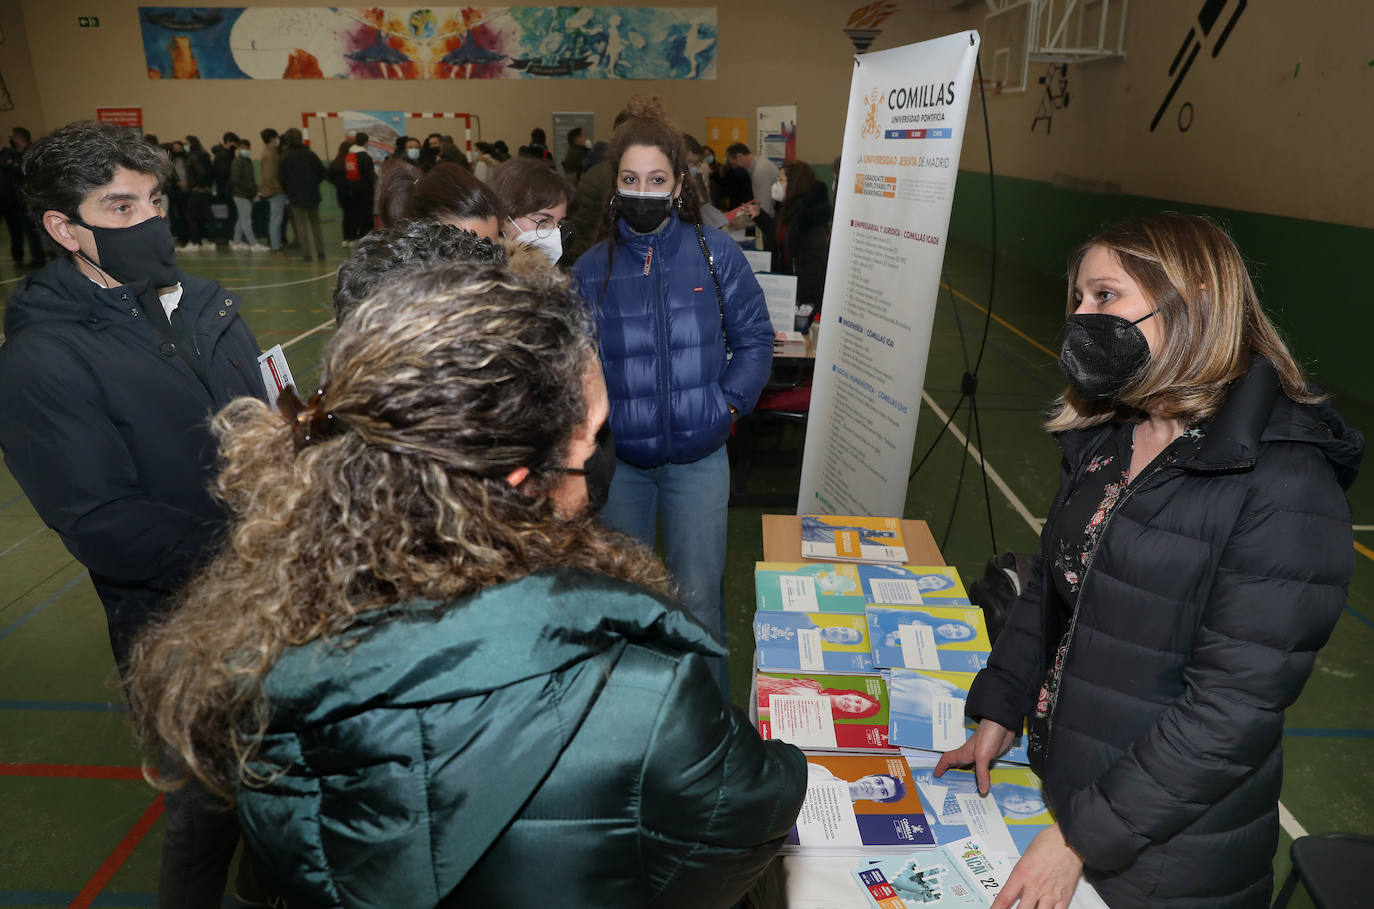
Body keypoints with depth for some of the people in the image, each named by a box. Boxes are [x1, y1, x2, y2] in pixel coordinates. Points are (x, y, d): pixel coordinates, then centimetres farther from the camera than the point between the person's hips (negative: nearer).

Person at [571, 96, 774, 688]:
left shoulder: (715, 253, -5)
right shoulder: (592, 269, -2)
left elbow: (754, 338, 1)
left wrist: (728, 404, -8)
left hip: (697, 456, -1)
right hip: (616, 458, 2)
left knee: (697, 595, 5)